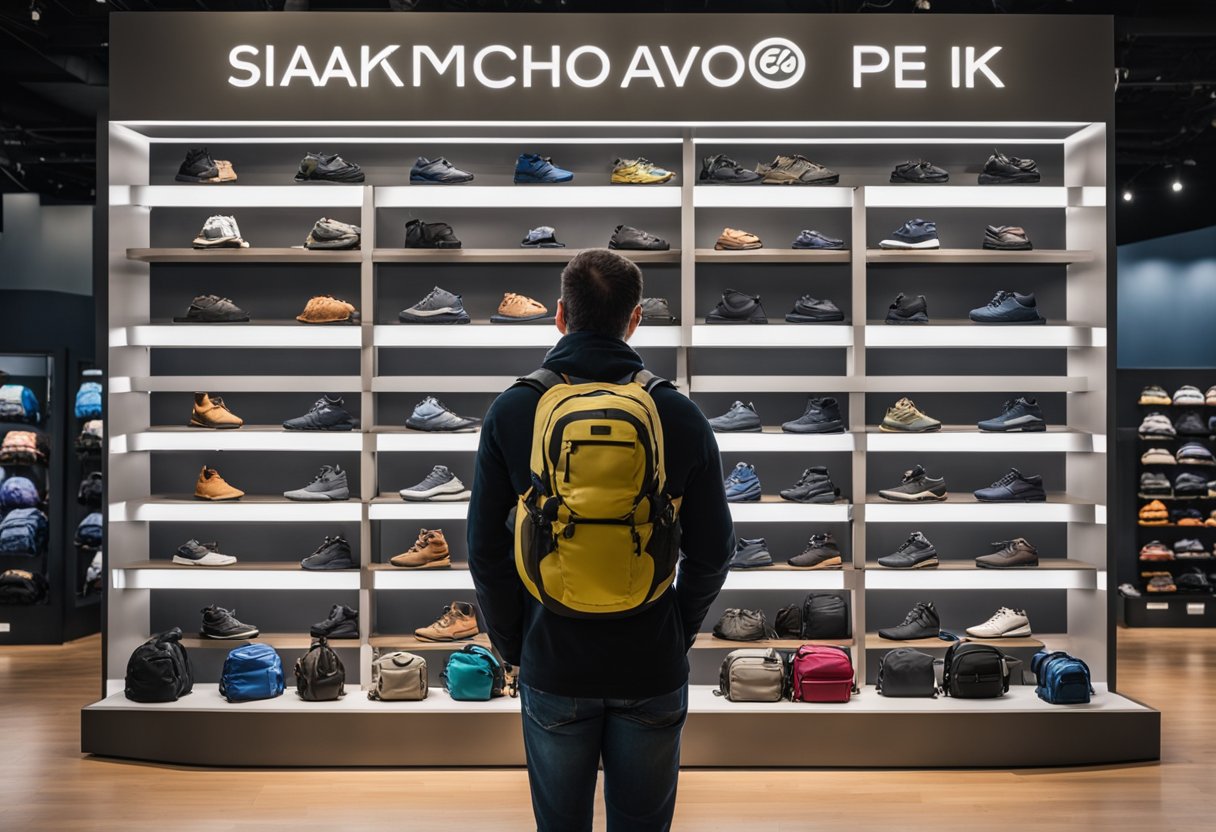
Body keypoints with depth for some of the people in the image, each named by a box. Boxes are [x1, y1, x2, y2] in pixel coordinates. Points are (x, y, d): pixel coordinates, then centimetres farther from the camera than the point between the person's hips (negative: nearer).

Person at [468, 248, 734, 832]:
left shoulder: (510, 413, -8)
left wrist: (513, 645, 7)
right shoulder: (680, 417, -8)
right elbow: (713, 549, -3)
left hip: (553, 668, 0)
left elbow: (486, 551, -5)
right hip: (653, 671, 0)